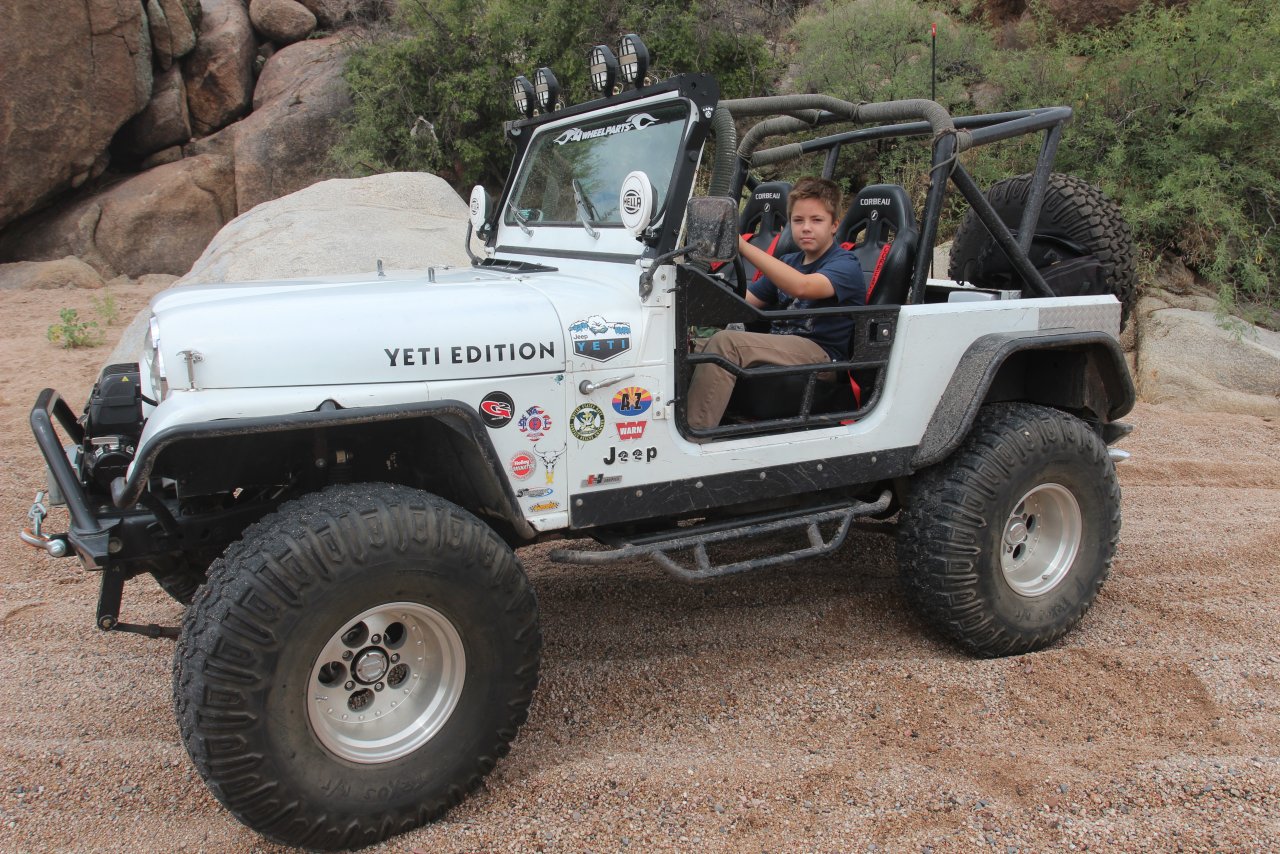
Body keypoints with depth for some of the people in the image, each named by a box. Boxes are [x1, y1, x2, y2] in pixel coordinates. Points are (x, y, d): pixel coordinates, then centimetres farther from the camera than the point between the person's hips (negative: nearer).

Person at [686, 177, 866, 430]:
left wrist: (742, 245, -30)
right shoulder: (789, 263, 21)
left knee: (725, 342, -29)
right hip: (779, 349, 7)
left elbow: (801, 286, -27)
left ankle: (693, 432, -34)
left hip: (819, 354, -7)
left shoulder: (846, 265, -5)